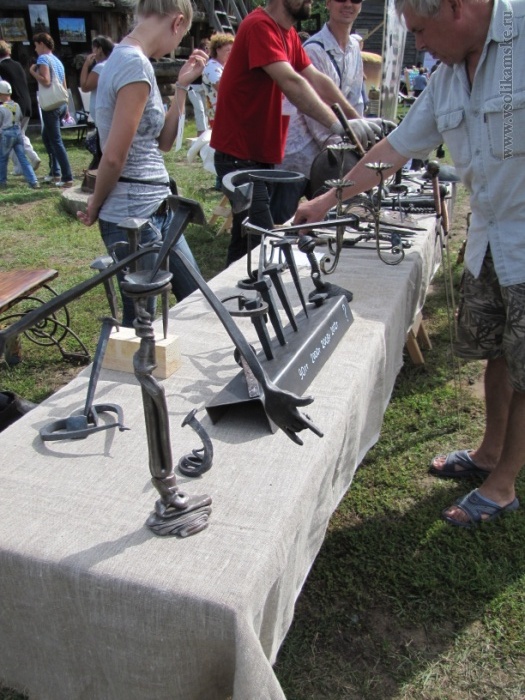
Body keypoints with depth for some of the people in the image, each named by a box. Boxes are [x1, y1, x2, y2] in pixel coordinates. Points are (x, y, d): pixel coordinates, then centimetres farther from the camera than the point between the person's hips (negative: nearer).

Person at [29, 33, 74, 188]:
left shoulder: (43, 59, -9)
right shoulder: (57, 60, 17)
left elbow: (46, 82, -21)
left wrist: (33, 71, -6)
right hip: (61, 104, 9)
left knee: (56, 142, -7)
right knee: (47, 137, 21)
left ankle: (67, 178, -9)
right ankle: (55, 172, 23)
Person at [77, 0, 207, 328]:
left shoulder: (126, 58, 13)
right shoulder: (136, 65, -17)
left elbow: (163, 142, 14)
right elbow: (114, 156, -20)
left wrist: (182, 86, 10)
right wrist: (95, 208, -5)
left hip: (156, 211, 10)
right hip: (134, 219, -10)